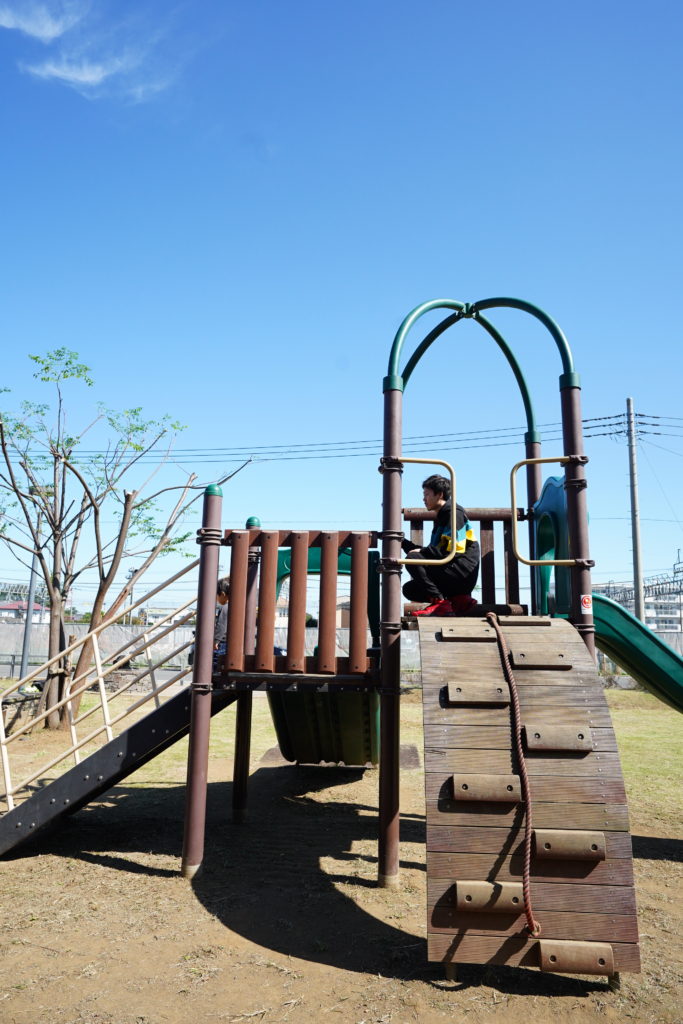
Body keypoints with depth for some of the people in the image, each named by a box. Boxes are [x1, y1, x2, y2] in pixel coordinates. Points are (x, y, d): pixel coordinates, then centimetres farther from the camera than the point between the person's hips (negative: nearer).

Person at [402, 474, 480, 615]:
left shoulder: (454, 512, -8)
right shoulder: (441, 517, 22)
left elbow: (454, 551, -19)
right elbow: (434, 550, 20)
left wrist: (421, 551, -11)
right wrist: (404, 543, 16)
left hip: (462, 572, -10)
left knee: (412, 559, -19)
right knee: (409, 589, 9)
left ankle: (439, 602, -19)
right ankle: (459, 600, 3)